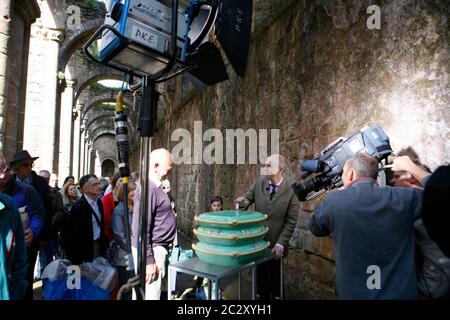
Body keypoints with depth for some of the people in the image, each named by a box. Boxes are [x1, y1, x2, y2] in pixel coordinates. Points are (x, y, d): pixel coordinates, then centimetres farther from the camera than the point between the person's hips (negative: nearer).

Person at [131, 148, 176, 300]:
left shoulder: (154, 186, 10)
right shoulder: (148, 188, -21)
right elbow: (141, 228, -24)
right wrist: (148, 260, -21)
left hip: (157, 248, 10)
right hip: (151, 250, -10)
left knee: (143, 293, 20)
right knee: (151, 295, -1)